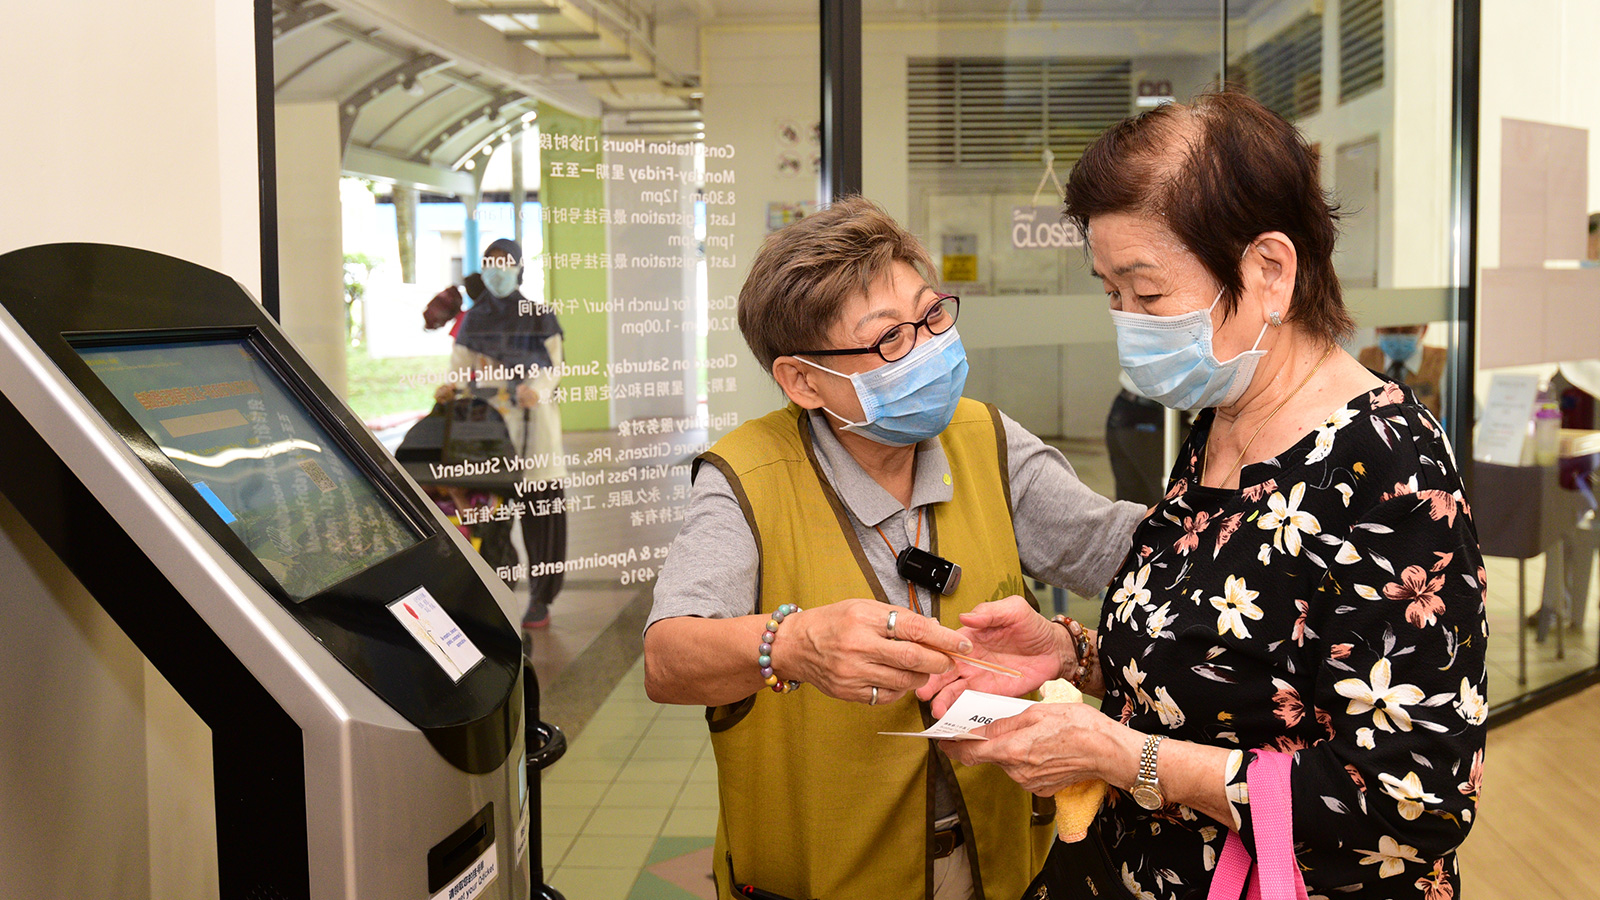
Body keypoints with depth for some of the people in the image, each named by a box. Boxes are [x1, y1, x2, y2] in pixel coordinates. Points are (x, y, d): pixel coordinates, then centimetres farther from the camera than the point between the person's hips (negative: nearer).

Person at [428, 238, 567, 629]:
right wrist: (450, 388, -14)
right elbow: (459, 368, 8)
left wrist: (536, 390, -16)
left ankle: (540, 599, 7)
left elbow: (554, 365, 4)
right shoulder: (472, 320, 11)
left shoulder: (539, 317, 6)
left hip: (533, 420, -1)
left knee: (539, 511, -2)